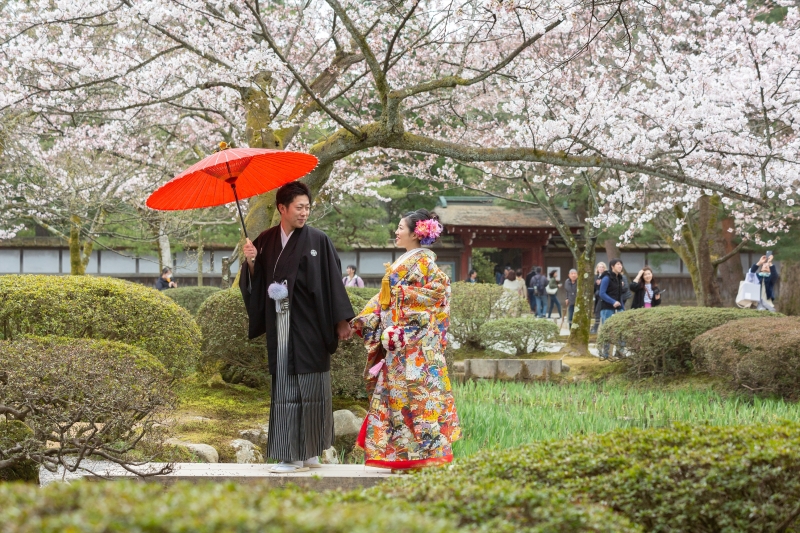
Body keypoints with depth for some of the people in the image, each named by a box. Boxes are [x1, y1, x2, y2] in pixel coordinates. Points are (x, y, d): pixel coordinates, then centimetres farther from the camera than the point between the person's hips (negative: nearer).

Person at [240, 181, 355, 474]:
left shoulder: (318, 241, -3)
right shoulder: (265, 241, 8)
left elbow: (332, 281, -5)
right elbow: (256, 285, 9)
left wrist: (342, 320, -8)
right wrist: (252, 263, -10)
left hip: (310, 326, -3)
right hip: (280, 326, 4)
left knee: (311, 389, 0)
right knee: (284, 388, 4)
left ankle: (309, 452, 7)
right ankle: (292, 453, 9)